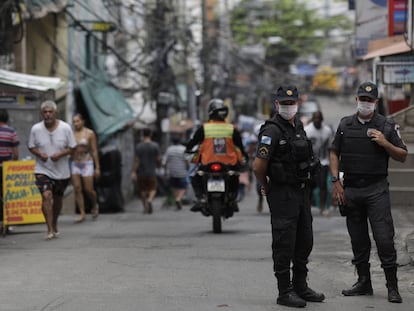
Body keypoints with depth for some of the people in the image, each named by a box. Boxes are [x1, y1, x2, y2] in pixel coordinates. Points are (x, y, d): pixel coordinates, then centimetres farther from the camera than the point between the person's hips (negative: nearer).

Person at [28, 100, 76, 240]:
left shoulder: (65, 128, -7)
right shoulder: (36, 129, -5)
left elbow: (72, 148, -2)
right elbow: (31, 146, 5)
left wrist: (60, 154, -20)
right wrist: (39, 154, -16)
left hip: (61, 171, 2)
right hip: (43, 169, -1)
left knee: (58, 198, 15)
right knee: (46, 195, -19)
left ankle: (54, 225, 37)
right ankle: (50, 230, -18)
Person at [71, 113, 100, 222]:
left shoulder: (89, 133, -2)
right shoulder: (71, 134, 5)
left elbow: (94, 151, -1)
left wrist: (97, 167, -4)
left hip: (87, 163, -3)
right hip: (75, 164, 3)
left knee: (89, 189, -3)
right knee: (77, 189, -5)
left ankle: (94, 206, 27)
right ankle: (82, 214, -1)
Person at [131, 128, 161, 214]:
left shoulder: (139, 146, -4)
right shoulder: (155, 146, -5)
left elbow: (137, 160, -8)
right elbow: (158, 159, -2)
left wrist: (134, 172, -6)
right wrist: (157, 165, 20)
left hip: (141, 172, 1)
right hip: (151, 172, -1)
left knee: (142, 190, 10)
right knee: (152, 189, 7)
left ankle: (145, 208, 10)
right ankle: (150, 200, -23)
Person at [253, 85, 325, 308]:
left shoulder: (298, 126, 10)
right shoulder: (272, 131, -16)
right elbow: (258, 166, -21)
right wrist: (266, 186, -4)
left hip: (302, 191, 8)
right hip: (283, 194, -8)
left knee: (305, 241, 14)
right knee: (284, 243, -4)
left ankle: (300, 286, 25)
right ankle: (285, 292, 2)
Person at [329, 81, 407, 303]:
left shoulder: (387, 127, 1)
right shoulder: (345, 124, 9)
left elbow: (402, 156, 3)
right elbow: (334, 153, 12)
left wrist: (385, 144, -13)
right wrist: (335, 181, 2)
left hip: (376, 189, -3)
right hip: (351, 189, 3)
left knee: (384, 238, -9)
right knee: (358, 239, 9)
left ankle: (392, 287, -4)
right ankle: (364, 282, 20)